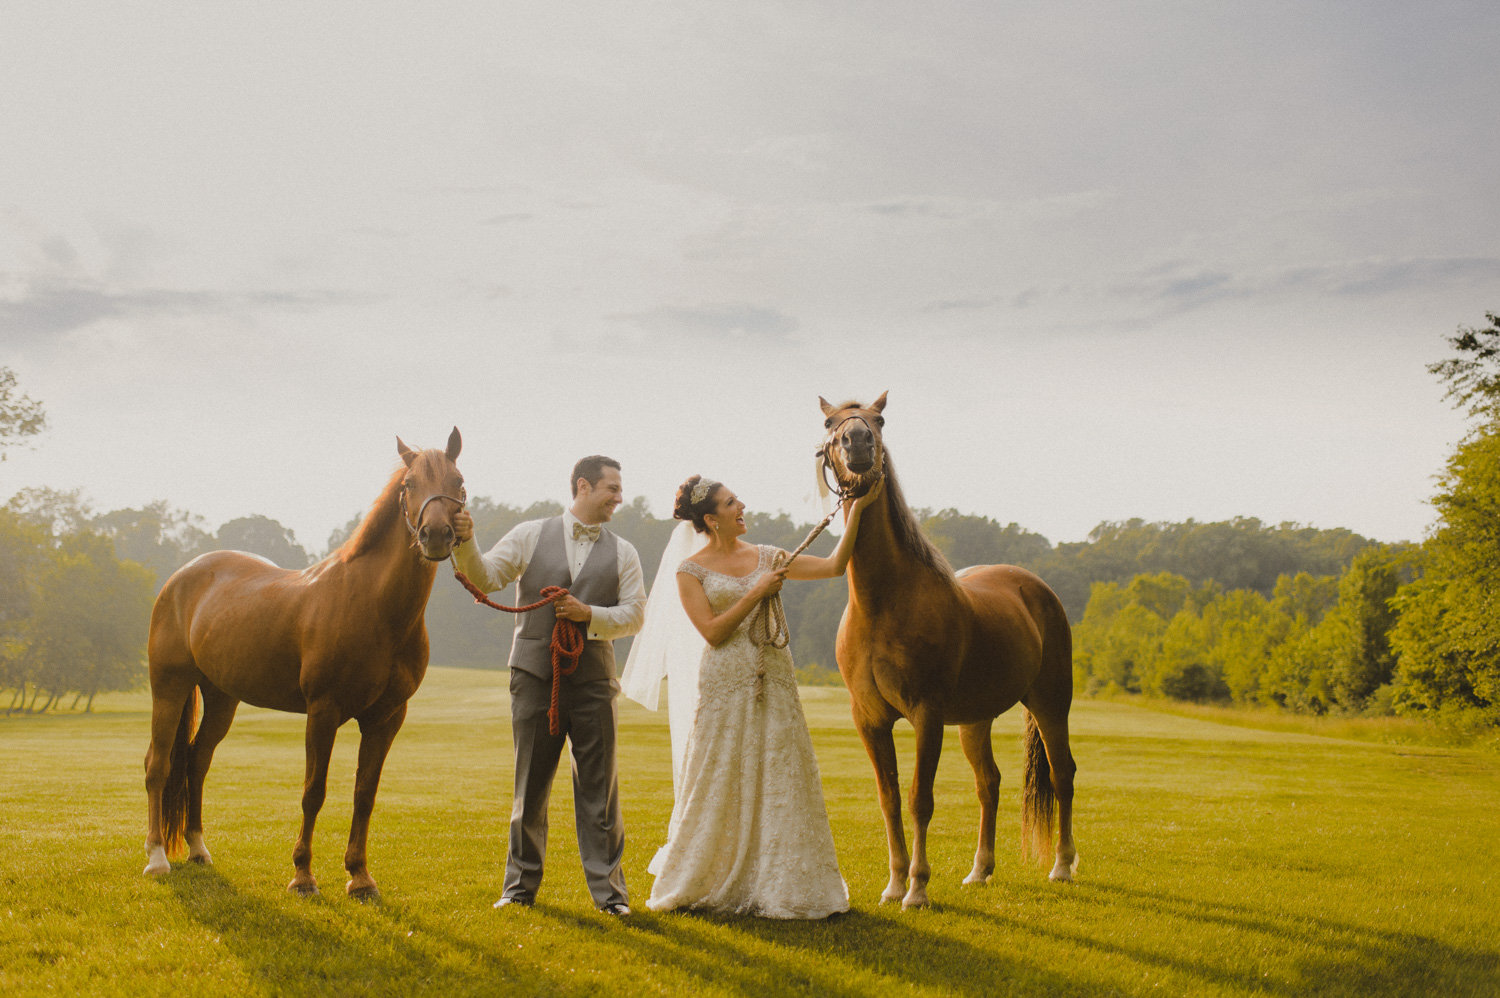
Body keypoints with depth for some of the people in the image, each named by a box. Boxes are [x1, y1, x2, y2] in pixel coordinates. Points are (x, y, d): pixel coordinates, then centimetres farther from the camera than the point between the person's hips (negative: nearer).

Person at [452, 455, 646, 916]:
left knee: (598, 788, 3)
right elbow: (484, 579, 0)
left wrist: (589, 614, -14)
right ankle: (521, 885, 20)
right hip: (534, 676, -1)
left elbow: (634, 615, 1)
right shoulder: (531, 536, 4)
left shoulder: (623, 553, 8)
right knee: (530, 787, 8)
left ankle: (608, 890, 11)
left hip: (592, 681, 1)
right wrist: (465, 543, -17)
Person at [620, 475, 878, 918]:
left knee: (780, 782, 5)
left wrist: (856, 509, 0)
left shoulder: (766, 557, 8)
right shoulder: (690, 571, -2)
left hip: (774, 681, 4)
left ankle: (778, 885, 15)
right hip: (725, 685, -4)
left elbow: (835, 565, 5)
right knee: (718, 786, 3)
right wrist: (757, 592, -14)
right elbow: (712, 631, -11)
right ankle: (702, 886, 20)